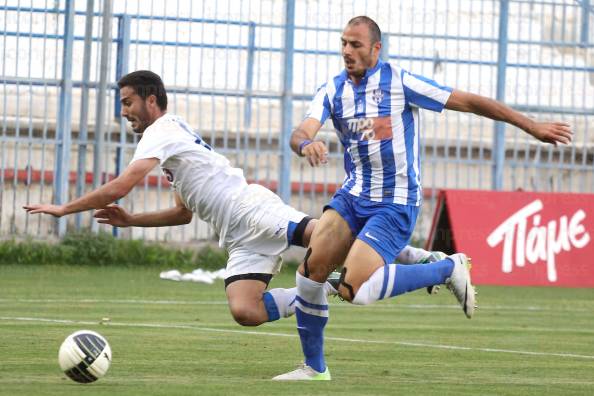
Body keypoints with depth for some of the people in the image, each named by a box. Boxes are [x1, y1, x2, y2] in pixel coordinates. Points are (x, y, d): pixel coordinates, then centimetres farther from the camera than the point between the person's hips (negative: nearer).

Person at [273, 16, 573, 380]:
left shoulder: (398, 82, -11)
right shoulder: (332, 90, 4)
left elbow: (469, 102, -8)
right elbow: (301, 132, -11)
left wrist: (533, 127, -8)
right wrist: (306, 144, -38)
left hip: (395, 204, -6)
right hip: (353, 196, 6)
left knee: (355, 289, -20)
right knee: (310, 270, -7)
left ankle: (448, 270, -1)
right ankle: (314, 368, 10)